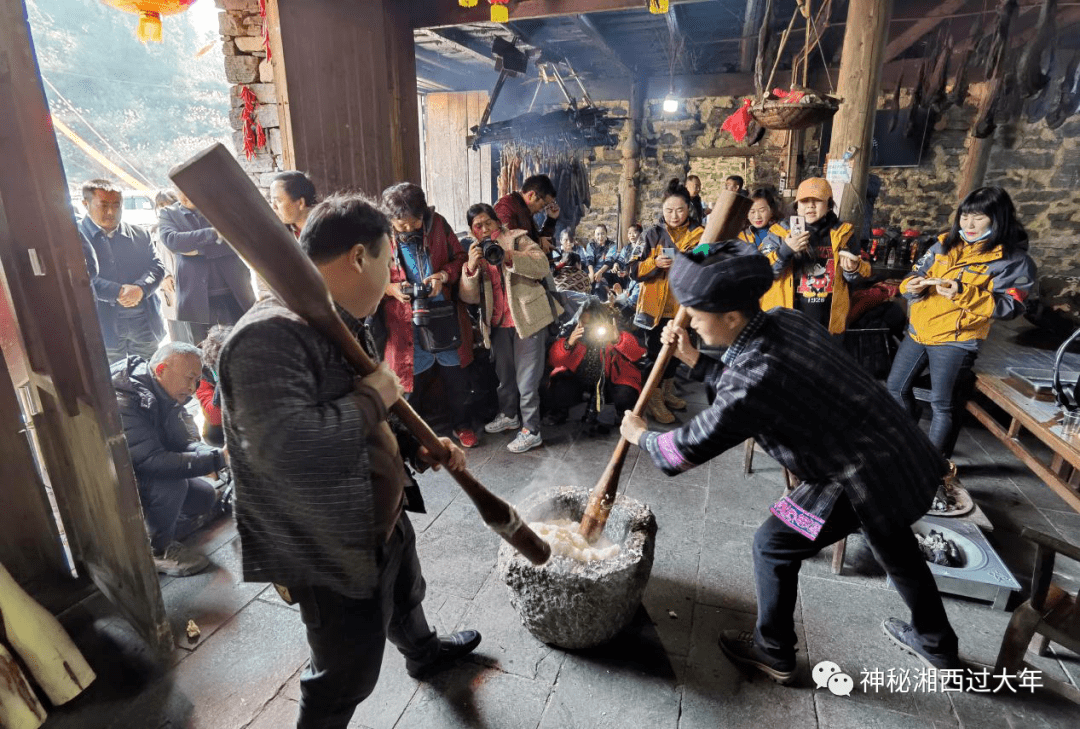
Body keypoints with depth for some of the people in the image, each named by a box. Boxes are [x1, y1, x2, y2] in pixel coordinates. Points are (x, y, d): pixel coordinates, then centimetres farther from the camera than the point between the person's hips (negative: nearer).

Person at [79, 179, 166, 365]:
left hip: (144, 322, 3)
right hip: (104, 325, -3)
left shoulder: (140, 235, 11)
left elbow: (156, 267, 5)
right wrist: (117, 292, -21)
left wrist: (140, 288, -15)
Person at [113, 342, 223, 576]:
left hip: (142, 474, 8)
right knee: (172, 484, -32)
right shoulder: (123, 402, -33)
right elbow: (152, 460, -39)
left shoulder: (163, 396, -4)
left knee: (205, 496, -4)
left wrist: (219, 453, -25)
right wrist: (217, 460, -40)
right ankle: (159, 550, -8)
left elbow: (183, 442, -4)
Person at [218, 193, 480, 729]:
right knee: (347, 678, 12)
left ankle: (424, 653, 65)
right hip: (332, 552, -10)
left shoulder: (345, 323, 4)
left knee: (405, 595, 36)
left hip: (384, 519, 10)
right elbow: (287, 447, -43)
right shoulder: (270, 336, -30)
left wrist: (418, 446, 3)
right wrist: (373, 396, -30)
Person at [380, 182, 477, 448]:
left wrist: (442, 276, -14)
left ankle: (461, 424, 40)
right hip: (405, 322, -2)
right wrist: (390, 288, -20)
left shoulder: (437, 224, -3)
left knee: (456, 378, 16)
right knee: (410, 379, 8)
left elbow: (459, 257, 6)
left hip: (444, 316, 2)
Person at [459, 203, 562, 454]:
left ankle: (531, 430, 6)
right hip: (499, 323, 5)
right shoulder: (475, 253, 10)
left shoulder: (517, 239, -1)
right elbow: (469, 297, -1)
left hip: (527, 318, -5)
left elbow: (543, 266, -17)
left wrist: (508, 257, -29)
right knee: (504, 374, 19)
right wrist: (471, 268, -19)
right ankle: (508, 415, 40)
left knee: (526, 378, -4)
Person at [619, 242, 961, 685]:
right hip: (902, 452, 9)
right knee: (896, 548, 32)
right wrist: (695, 360, 6)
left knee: (773, 547, 8)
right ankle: (937, 645, 58)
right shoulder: (785, 320, -6)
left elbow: (688, 449, -19)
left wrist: (641, 436, -1)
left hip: (862, 480, -9)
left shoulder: (756, 378, -31)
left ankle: (774, 653, 31)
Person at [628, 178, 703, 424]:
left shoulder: (699, 234, 1)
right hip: (656, 304, -2)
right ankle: (653, 399, 16)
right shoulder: (653, 234, -2)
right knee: (656, 352, 3)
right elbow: (635, 270, -6)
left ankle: (667, 391, 35)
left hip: (683, 305, 3)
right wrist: (655, 263, -24)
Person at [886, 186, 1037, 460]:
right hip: (918, 331, 6)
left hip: (955, 341, -6)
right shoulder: (945, 245, 8)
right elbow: (916, 276, 11)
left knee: (942, 405, -1)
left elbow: (1008, 306, -13)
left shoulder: (1014, 260, -7)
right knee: (896, 387, 13)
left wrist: (963, 294, -26)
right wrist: (913, 286, -13)